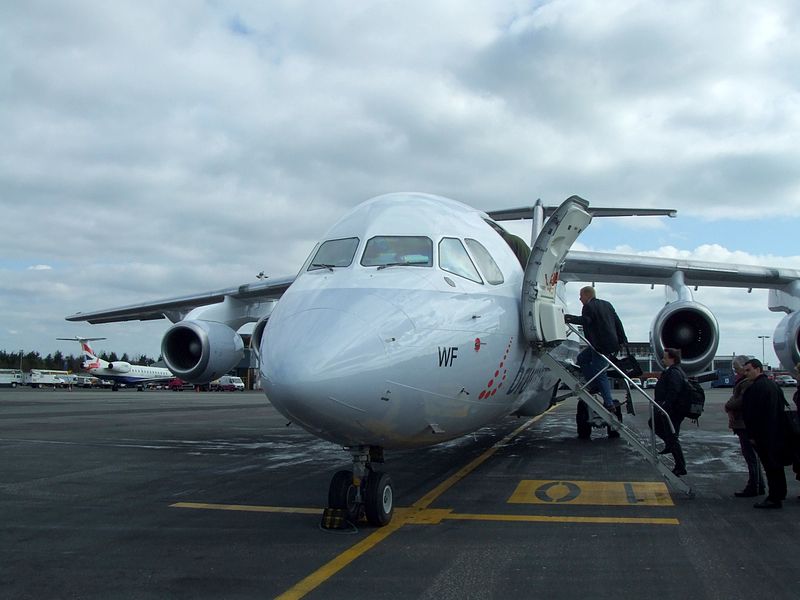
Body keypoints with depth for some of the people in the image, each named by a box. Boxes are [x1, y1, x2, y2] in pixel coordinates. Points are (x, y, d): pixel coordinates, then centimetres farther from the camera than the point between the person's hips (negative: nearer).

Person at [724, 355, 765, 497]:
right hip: (742, 424, 10)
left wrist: (728, 407, -9)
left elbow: (742, 401, -25)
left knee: (751, 456, -5)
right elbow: (734, 398, 16)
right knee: (752, 456, 16)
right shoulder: (740, 381, 16)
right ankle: (759, 486, 24)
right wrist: (730, 411, -1)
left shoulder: (749, 382, -17)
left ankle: (753, 488, 0)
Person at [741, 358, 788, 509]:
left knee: (770, 466, -6)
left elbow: (751, 413, -19)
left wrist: (752, 434, -12)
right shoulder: (774, 385, 14)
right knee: (777, 465, 16)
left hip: (764, 435, -9)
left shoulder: (755, 388, -17)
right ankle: (779, 495, 24)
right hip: (778, 433, 10)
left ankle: (774, 498, -3)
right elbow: (783, 407, 19)